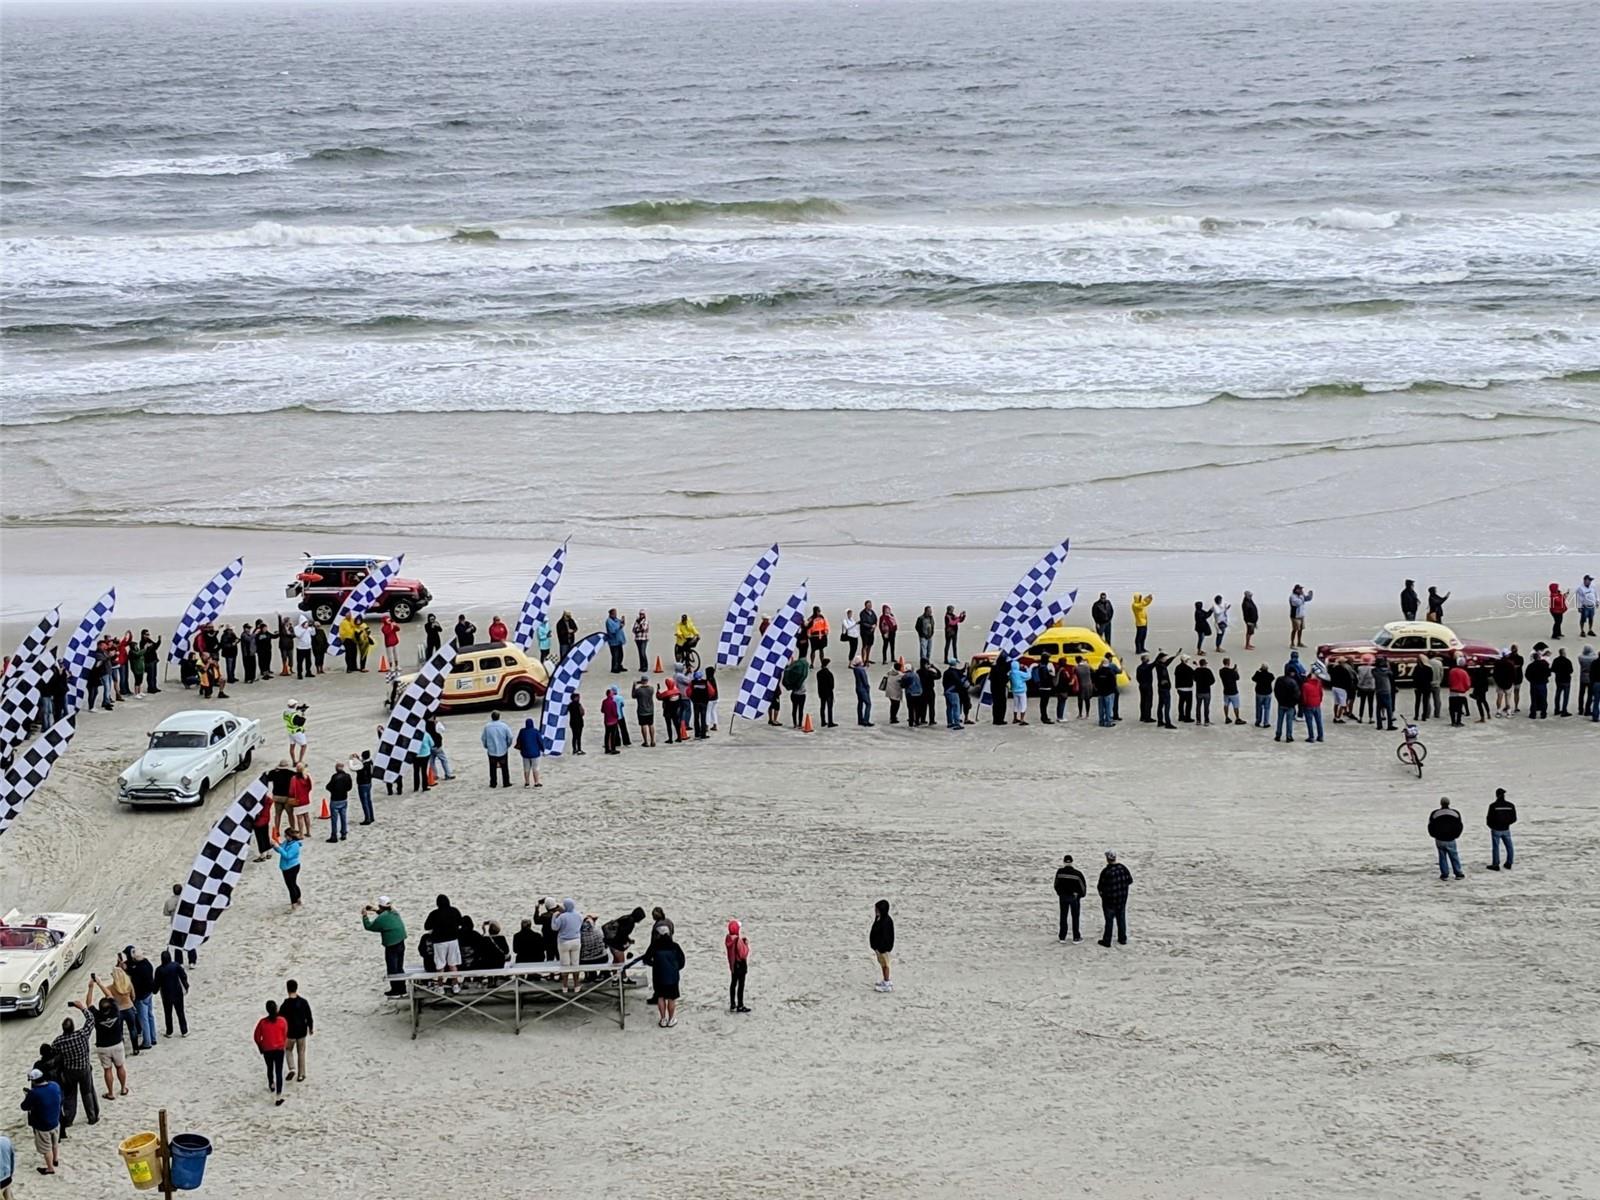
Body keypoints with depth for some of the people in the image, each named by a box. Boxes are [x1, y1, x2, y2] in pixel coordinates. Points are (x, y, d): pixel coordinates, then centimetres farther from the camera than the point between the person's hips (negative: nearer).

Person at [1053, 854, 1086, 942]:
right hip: (1074, 897, -1)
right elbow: (1083, 885, -9)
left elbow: (1056, 885, -2)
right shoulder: (1077, 873, -18)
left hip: (1063, 897, 1)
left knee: (1063, 917, 13)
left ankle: (1062, 937, 16)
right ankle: (1076, 937, 15)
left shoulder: (1060, 872, -13)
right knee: (1075, 917, 11)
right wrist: (1082, 894, 11)